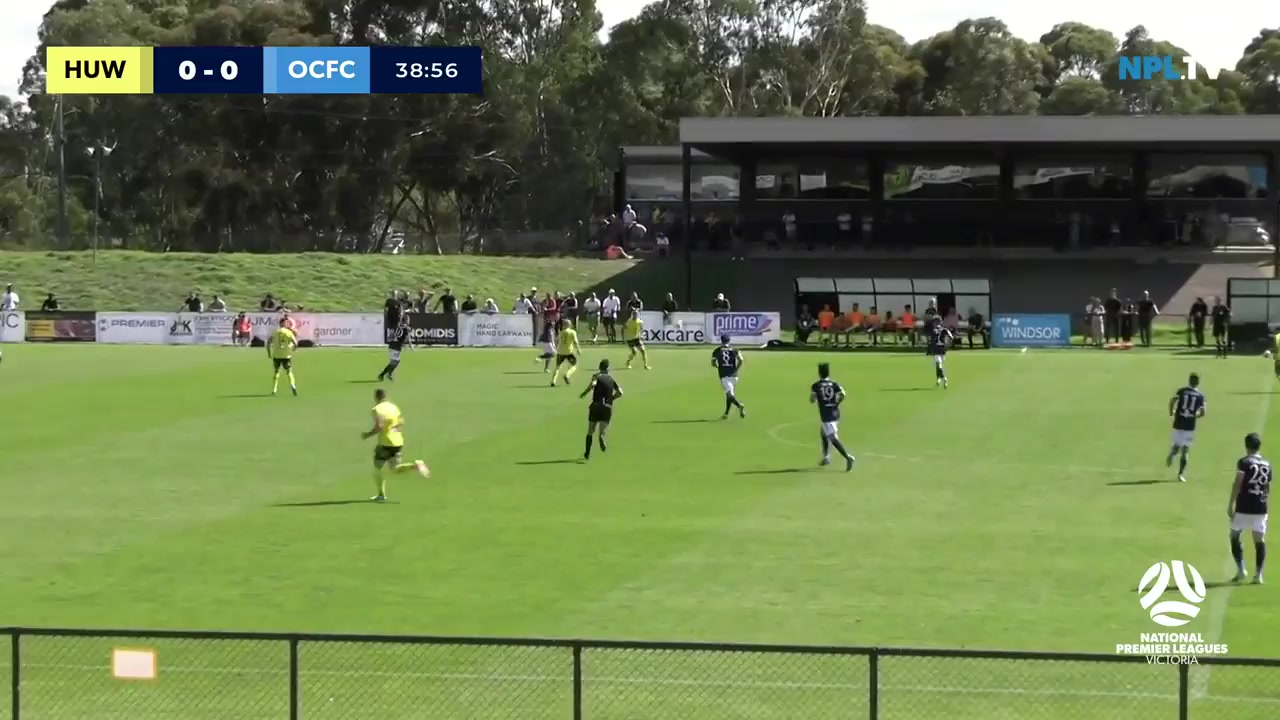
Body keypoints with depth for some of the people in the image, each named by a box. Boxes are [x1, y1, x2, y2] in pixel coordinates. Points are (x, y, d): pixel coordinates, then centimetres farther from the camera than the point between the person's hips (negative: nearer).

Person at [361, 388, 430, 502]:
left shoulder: (377, 409, -11)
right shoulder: (393, 406, 11)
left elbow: (379, 427, -20)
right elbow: (401, 422, 9)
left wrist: (368, 435, -8)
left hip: (386, 442, -7)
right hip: (398, 442, 7)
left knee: (377, 468, 9)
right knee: (395, 468, 14)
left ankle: (381, 495, 9)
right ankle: (416, 465, -10)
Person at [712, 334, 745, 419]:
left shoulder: (717, 351, 5)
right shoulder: (734, 350, 7)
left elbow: (713, 363, 4)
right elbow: (740, 360, -7)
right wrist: (736, 369, 3)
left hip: (724, 376, -3)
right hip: (733, 375, 3)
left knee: (730, 394, -12)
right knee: (729, 394, 17)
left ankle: (739, 405, -37)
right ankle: (726, 414, 22)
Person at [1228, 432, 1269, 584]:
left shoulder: (1244, 462, -7)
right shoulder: (1267, 465, 9)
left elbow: (1237, 484, -13)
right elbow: (1268, 489, 14)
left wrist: (1230, 505, -10)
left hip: (1244, 507, -4)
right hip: (1261, 508, 4)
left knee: (1234, 536, 11)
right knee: (1260, 540, 5)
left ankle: (1240, 569, 2)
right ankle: (1258, 575, 1)